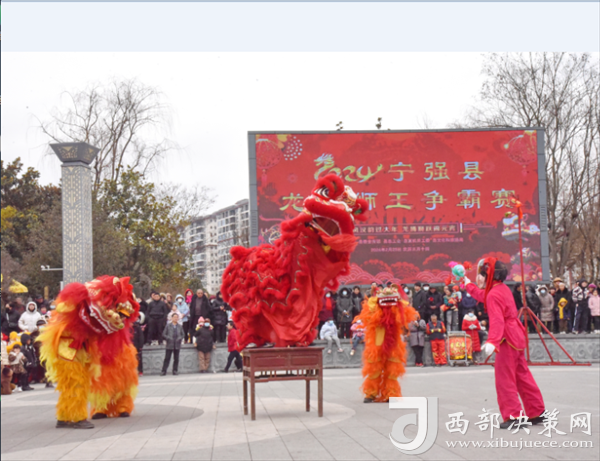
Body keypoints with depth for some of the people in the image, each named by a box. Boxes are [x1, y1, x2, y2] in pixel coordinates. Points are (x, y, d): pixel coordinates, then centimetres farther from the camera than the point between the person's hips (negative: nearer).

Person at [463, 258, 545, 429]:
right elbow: (482, 295, 32)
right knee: (522, 376, 14)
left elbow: (497, 321, -30)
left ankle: (513, 416, -5)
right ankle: (537, 413, 19)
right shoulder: (503, 288, 12)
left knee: (504, 378, -5)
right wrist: (467, 283, 45)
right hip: (516, 336, 10)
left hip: (508, 340, -10)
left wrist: (492, 341, -41)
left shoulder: (493, 295, -18)